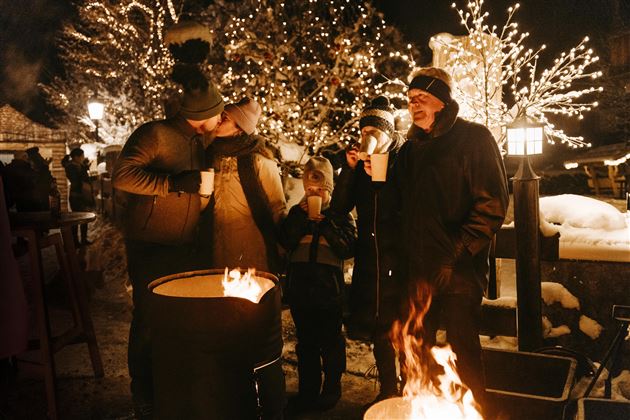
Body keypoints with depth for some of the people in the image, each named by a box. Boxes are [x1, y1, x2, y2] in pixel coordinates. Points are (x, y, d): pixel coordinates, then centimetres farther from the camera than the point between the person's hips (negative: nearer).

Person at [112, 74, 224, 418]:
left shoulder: (197, 144, 12)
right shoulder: (154, 134, -12)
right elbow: (121, 176, -22)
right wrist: (173, 182, -27)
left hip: (184, 248, 7)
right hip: (150, 248, -7)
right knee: (149, 322, 1)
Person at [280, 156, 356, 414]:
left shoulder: (339, 213, 1)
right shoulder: (297, 211, 9)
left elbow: (348, 247, -11)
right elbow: (286, 242, -4)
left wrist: (325, 221, -16)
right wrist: (302, 217, -12)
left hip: (329, 287, -3)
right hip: (300, 286, 3)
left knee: (330, 341, 8)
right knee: (305, 342, 13)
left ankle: (331, 390, 23)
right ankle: (307, 391, 25)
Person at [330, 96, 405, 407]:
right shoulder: (361, 162, 10)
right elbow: (340, 206, 1)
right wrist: (349, 168, -9)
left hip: (398, 255, -5)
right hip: (369, 255, 5)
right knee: (377, 326, 12)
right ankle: (387, 389, 27)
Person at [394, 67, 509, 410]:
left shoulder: (473, 138, -4)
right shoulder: (410, 149, 15)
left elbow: (492, 204, -11)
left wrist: (457, 253, -16)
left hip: (459, 269, -6)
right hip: (418, 269, 6)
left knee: (463, 349, 1)